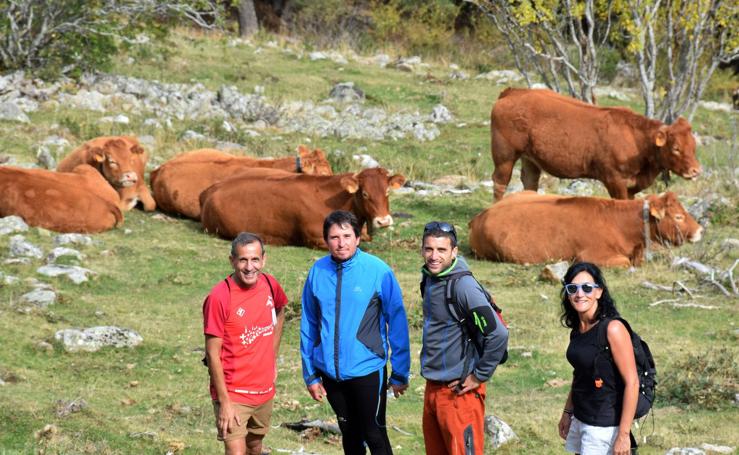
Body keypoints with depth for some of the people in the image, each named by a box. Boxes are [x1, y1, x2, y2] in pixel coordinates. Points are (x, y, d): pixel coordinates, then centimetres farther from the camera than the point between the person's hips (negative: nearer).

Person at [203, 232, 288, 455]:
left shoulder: (270, 285, -2)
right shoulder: (219, 297, -20)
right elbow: (213, 354, -16)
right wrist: (224, 402, -18)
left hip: (264, 391, 6)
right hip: (233, 394, -6)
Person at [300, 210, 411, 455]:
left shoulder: (378, 271, -12)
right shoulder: (318, 272, -2)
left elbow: (397, 323, -7)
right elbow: (308, 326, 6)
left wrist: (400, 374, -5)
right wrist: (310, 374, 6)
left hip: (367, 369, -4)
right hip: (330, 372, 4)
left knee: (374, 435, 1)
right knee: (350, 434, 18)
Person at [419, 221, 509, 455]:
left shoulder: (463, 285, -19)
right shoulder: (429, 279, 7)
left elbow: (498, 334, -24)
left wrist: (479, 376, -16)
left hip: (459, 391, -9)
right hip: (432, 389, 9)